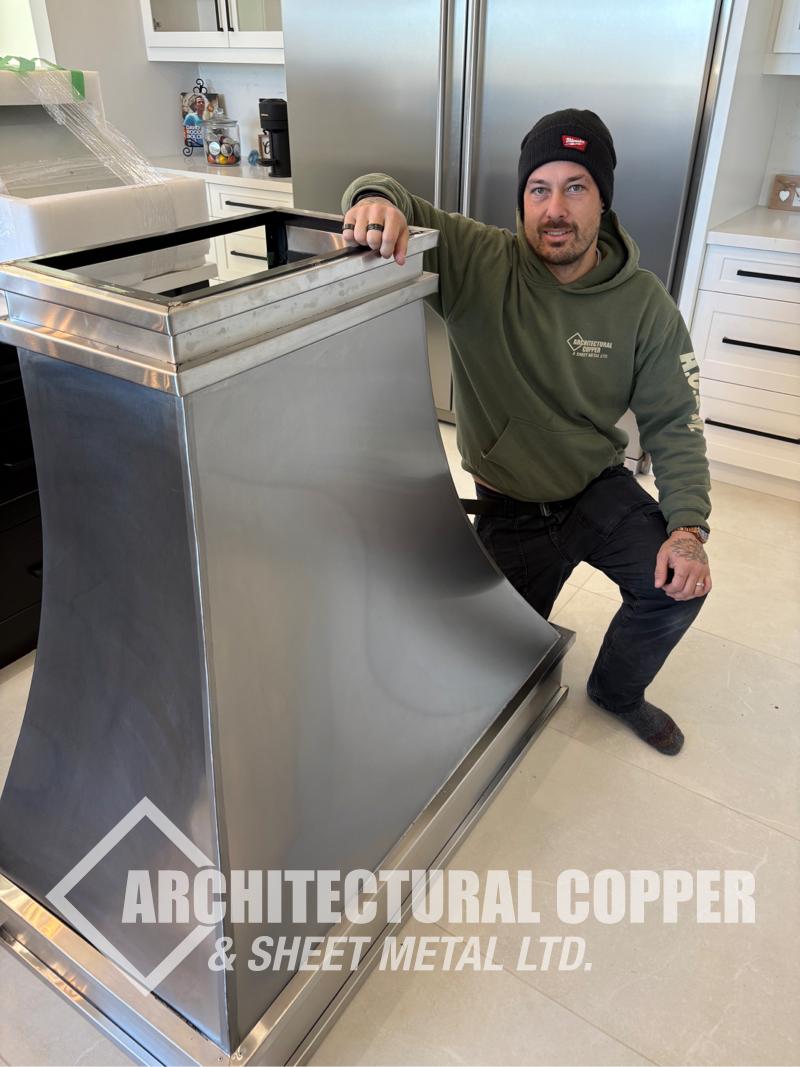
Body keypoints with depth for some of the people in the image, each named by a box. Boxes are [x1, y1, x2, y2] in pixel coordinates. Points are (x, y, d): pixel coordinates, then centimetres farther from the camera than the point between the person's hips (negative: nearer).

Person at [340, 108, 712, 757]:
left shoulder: (643, 303, -11)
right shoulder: (479, 262, -17)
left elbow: (673, 422, -8)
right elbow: (395, 206, -20)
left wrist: (688, 528, -20)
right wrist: (379, 199, -46)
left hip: (600, 488, 2)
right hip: (510, 508, -1)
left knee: (678, 587, -14)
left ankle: (618, 689, 19)